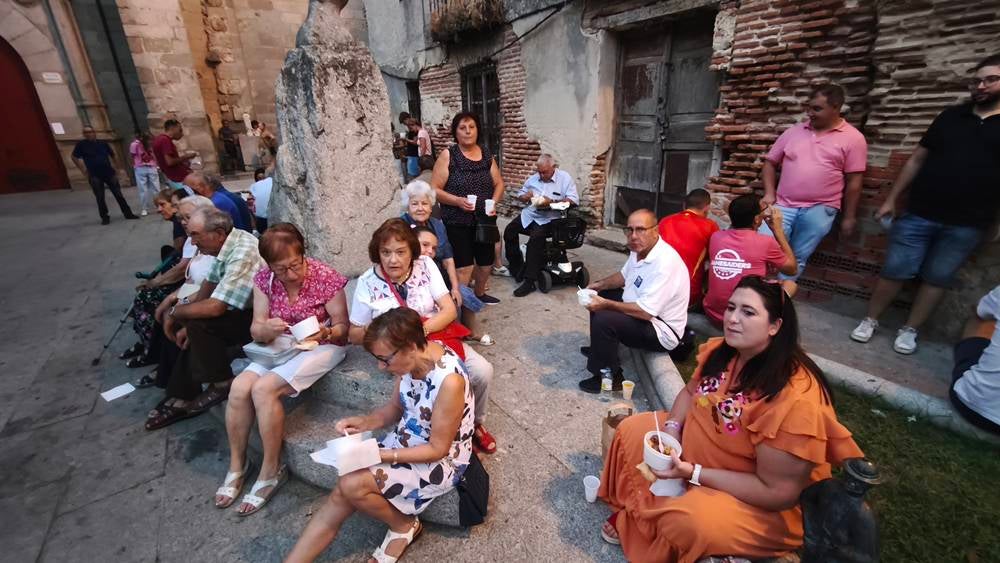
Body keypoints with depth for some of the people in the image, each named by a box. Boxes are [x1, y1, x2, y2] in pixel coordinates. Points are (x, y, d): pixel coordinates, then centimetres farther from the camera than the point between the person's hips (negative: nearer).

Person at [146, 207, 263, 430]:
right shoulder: (226, 245, 1)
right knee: (187, 332, 6)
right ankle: (182, 398, 18)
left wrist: (174, 313, -11)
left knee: (199, 324, -20)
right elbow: (208, 288, 11)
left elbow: (214, 307, -28)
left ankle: (222, 384, 1)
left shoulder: (243, 255, -28)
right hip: (243, 312, 9)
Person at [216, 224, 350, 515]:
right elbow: (255, 330, -3)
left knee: (263, 388, -24)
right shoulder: (264, 279, -5)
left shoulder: (326, 278, -19)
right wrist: (266, 329, -26)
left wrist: (325, 332, -33)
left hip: (321, 347, -5)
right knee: (239, 387, -17)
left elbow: (342, 327, -11)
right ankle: (237, 464, 8)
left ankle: (271, 471, -4)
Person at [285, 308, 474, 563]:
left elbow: (438, 449, -21)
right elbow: (396, 407, 7)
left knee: (352, 485, -17)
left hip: (442, 461, -7)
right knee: (340, 497, -6)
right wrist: (365, 422, -11)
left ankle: (404, 526, 8)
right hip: (405, 441, 7)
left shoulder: (449, 381, -34)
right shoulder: (412, 358, -11)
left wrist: (382, 455, -23)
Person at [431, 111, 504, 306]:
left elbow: (499, 183, 11)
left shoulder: (486, 154, 5)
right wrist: (457, 200, -24)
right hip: (457, 222, -5)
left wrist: (494, 201, -9)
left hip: (485, 219, 5)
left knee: (486, 262, 17)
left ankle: (479, 293, 42)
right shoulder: (447, 155, -8)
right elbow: (434, 189, -11)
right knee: (464, 267, -7)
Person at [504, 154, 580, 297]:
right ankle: (517, 268, 0)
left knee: (535, 239, -30)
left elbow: (574, 200, -11)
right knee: (509, 231, -14)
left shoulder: (565, 178, -1)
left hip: (549, 219, -6)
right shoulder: (533, 178, 14)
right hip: (529, 215, 6)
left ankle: (529, 281, -24)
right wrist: (526, 196, -5)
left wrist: (552, 202, -21)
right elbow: (519, 196, 21)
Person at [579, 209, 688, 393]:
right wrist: (600, 285, -1)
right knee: (599, 294, 17)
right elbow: (624, 276, 16)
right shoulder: (639, 249, -2)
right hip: (641, 307, 10)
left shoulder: (664, 262, -31)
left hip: (661, 330, -10)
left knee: (603, 320, -28)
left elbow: (645, 312, -34)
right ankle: (601, 348, 31)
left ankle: (609, 378, -6)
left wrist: (606, 304, -28)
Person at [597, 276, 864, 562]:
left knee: (687, 522, -31)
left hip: (763, 506, -7)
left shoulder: (796, 400, -32)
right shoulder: (721, 351, -10)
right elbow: (691, 391, 8)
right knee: (632, 430, 3)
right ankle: (632, 515, 17)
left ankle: (636, 528, 2)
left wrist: (693, 473, -28)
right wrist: (672, 428, -12)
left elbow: (777, 492, -27)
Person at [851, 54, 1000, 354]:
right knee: (895, 271, 1)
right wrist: (891, 199, 6)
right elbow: (917, 160, 11)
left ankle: (909, 331, 17)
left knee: (937, 278, 7)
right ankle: (870, 320, 14)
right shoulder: (951, 116, 9)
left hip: (967, 224, 0)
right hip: (919, 213, 1)